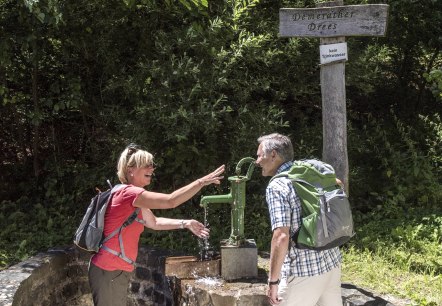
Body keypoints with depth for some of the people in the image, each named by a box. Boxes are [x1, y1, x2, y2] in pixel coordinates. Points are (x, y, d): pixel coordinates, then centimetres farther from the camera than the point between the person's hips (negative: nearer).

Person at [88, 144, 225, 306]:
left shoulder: (134, 198, 12)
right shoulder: (128, 192, -20)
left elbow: (154, 222, 22)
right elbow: (170, 201, -28)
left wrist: (185, 223, 12)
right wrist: (201, 182, -23)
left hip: (119, 271, 10)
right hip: (108, 271, -10)